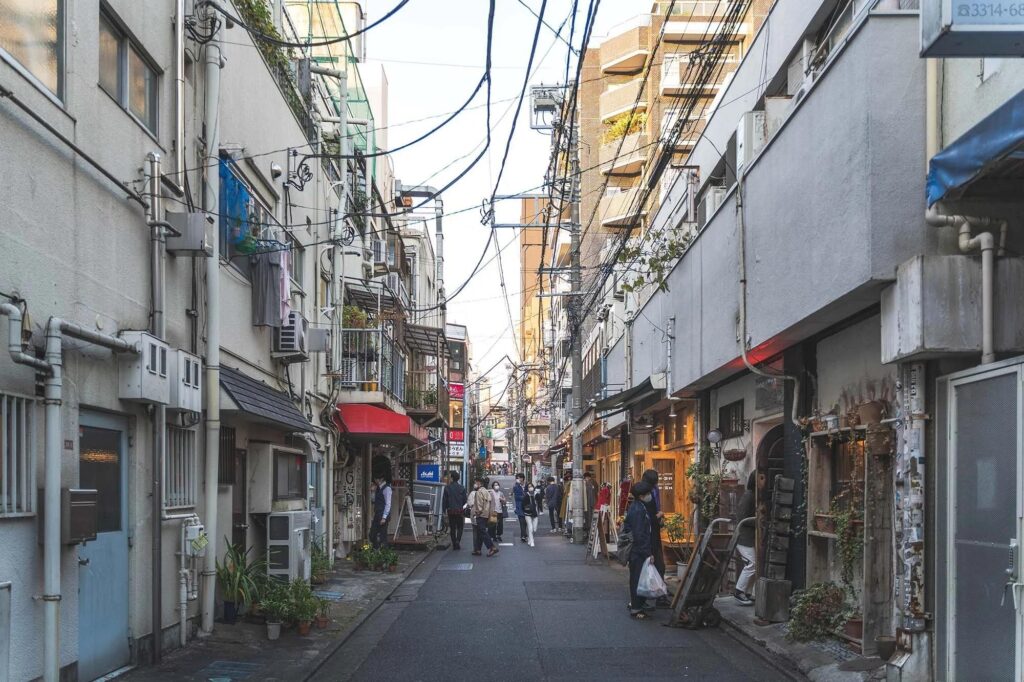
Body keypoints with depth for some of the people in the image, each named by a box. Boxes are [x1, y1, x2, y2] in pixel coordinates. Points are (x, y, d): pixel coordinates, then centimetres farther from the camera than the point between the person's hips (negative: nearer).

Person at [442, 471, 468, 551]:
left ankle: (454, 544, 8)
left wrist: (444, 510, 5)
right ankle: (458, 541, -12)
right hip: (460, 510, 0)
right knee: (460, 527, 10)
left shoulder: (447, 487, -4)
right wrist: (464, 510, 12)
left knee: (452, 528, 9)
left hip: (450, 510, 0)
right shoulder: (461, 488, -3)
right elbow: (465, 500, 0)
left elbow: (444, 500, -2)